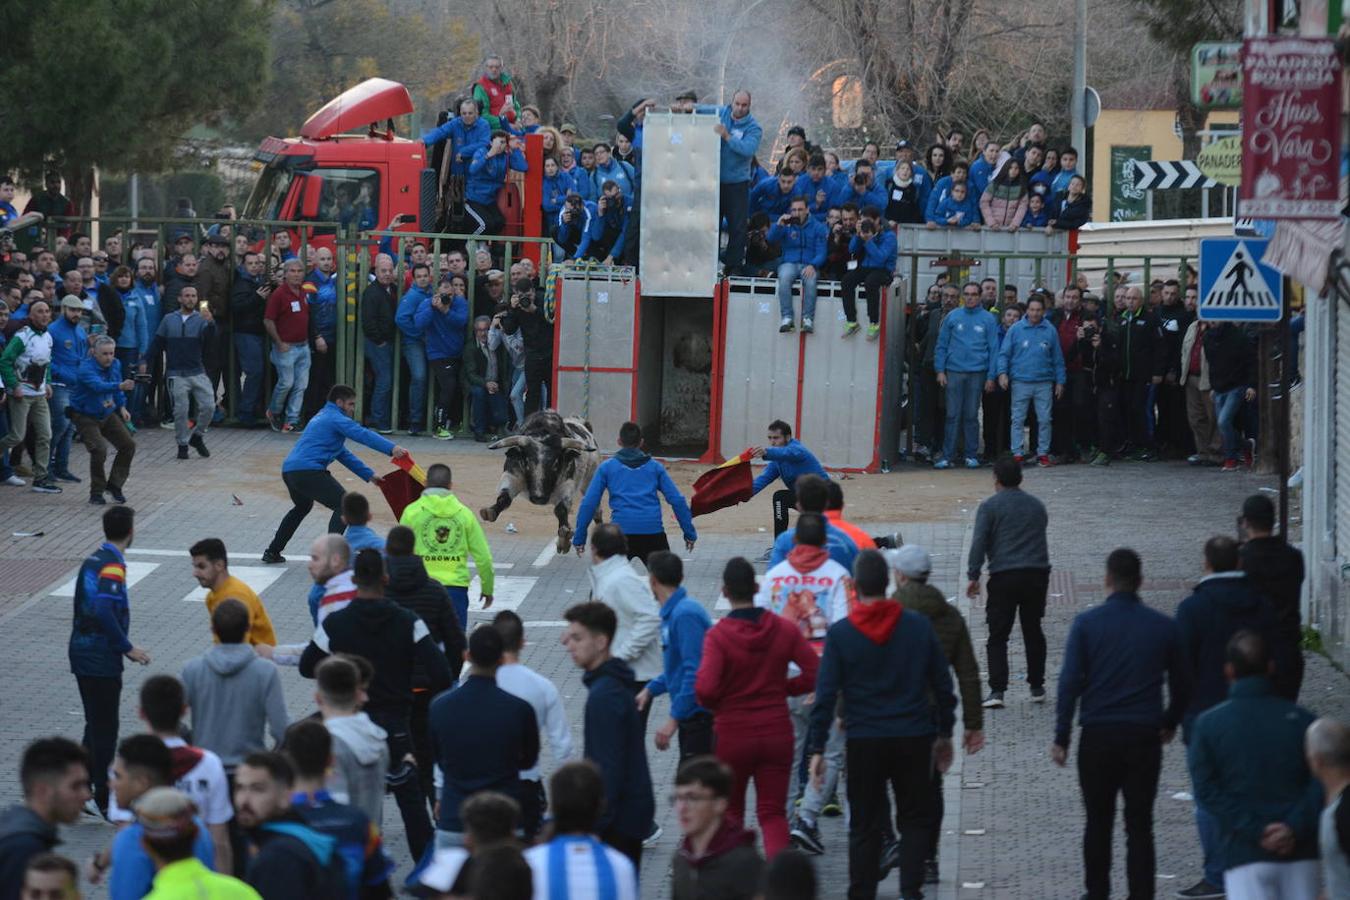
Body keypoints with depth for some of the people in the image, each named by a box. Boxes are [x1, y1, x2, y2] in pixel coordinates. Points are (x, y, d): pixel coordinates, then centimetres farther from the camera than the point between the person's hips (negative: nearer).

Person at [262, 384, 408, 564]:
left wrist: (368, 475, 27)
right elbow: (363, 435, -18)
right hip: (308, 471, -10)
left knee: (302, 507, 34)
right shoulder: (336, 418, -2)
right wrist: (392, 448, -28)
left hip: (288, 470, 10)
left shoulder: (322, 418, 29)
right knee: (343, 504, -9)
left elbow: (343, 454, 31)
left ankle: (272, 552, 38)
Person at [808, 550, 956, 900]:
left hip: (864, 743, -1)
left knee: (865, 826, 8)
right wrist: (945, 734, 16)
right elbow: (942, 684, 5)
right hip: (914, 739, 1)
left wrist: (817, 749, -3)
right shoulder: (918, 626, -1)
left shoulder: (840, 634, -6)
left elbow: (826, 695, -8)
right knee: (915, 819, 11)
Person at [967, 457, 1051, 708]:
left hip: (1004, 576, -4)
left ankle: (997, 690, -12)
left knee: (998, 636, -1)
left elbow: (979, 543, -10)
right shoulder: (1037, 506, 15)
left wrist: (974, 576, -9)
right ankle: (1037, 686, 21)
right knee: (1033, 631, 16)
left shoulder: (990, 507, -2)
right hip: (1037, 574, 4)